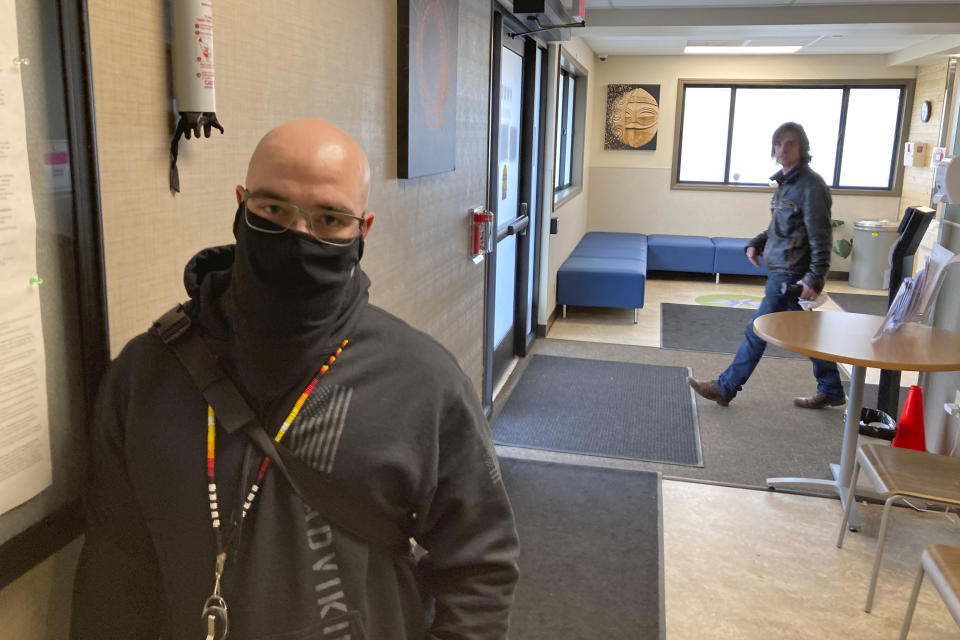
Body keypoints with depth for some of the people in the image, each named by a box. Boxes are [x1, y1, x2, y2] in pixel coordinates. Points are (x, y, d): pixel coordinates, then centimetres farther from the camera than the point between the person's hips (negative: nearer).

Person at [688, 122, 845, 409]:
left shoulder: (811, 186, -16)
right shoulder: (786, 182, 11)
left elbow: (821, 237, -18)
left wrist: (815, 279, -22)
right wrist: (757, 243, 7)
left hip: (791, 274, -9)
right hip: (782, 270, 9)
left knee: (757, 332, 0)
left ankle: (725, 388, 11)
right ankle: (831, 391, 28)